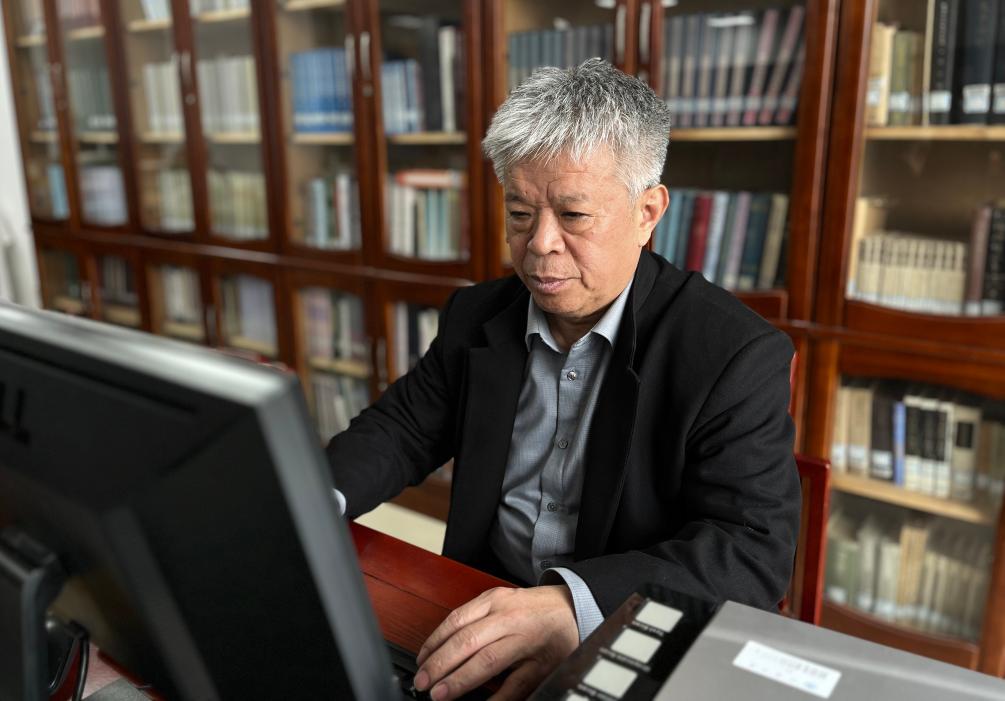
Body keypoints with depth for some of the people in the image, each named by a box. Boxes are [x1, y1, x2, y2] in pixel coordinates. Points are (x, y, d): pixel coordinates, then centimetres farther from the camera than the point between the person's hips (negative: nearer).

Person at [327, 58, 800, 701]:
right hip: (477, 615, 4)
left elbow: (754, 551, -21)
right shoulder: (476, 317, 2)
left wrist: (575, 603, -37)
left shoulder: (738, 356, -14)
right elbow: (403, 428, 9)